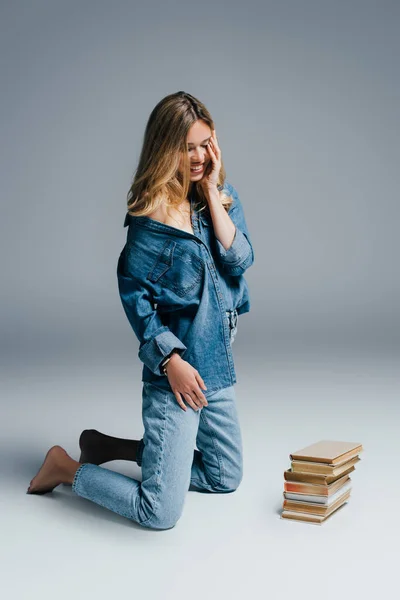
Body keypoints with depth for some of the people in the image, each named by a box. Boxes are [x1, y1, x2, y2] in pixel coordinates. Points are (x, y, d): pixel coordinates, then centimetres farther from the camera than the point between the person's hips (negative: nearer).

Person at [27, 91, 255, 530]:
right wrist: (170, 358, -14)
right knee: (160, 514, -6)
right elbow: (133, 291, -10)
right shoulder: (152, 211, -12)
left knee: (225, 478, 23)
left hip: (218, 364, 7)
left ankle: (113, 447, 31)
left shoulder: (223, 196, 5)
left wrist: (211, 191, -12)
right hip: (175, 370, -7)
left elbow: (240, 259, -8)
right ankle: (68, 468, 17)